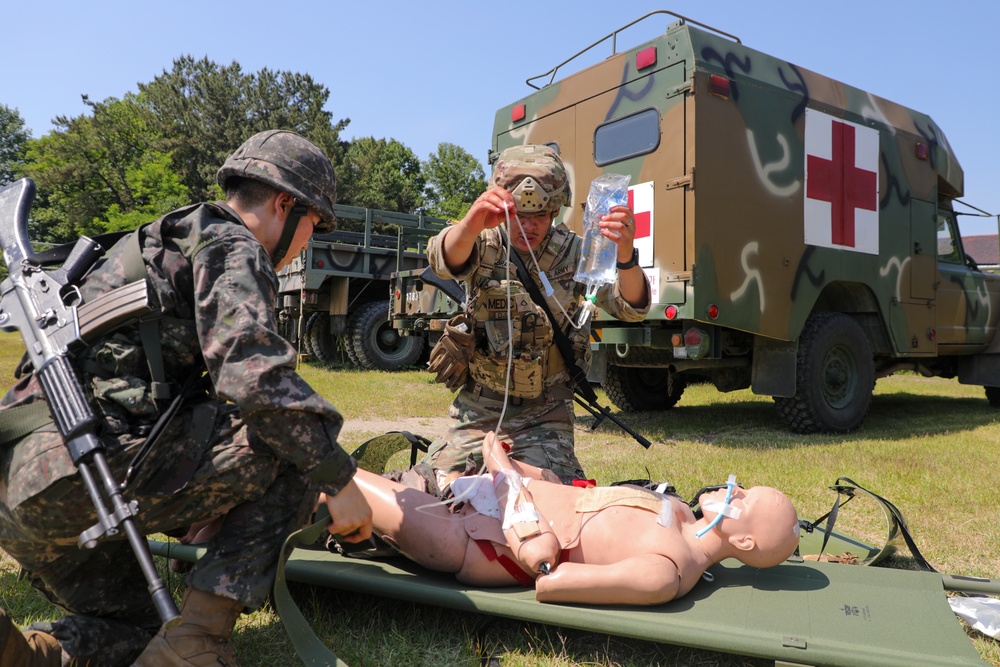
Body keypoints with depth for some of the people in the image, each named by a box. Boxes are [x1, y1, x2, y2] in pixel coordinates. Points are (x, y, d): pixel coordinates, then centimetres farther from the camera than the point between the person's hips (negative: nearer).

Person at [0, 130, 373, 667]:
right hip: (102, 465, -10)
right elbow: (254, 378, -20)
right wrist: (339, 480, -10)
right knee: (300, 443, -4)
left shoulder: (160, 246, 30)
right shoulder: (233, 247, -3)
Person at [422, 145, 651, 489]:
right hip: (479, 408, 0)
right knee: (447, 491, -2)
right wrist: (470, 225, -58)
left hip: (544, 413, 0)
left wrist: (625, 257, -43)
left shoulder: (573, 253, -10)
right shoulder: (486, 243, -12)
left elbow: (631, 308, -21)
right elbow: (446, 260, -35)